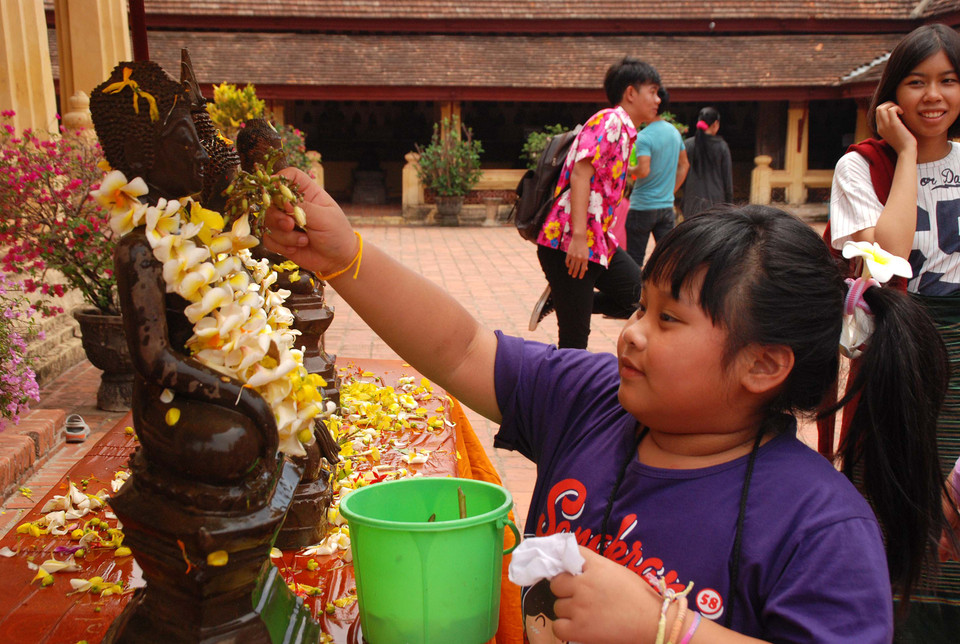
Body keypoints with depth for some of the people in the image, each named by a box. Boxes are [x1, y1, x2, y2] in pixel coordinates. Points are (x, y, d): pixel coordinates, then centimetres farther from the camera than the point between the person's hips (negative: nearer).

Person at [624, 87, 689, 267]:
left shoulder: (644, 136, -15)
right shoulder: (674, 132, 8)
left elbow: (644, 170, -26)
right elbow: (684, 165, 17)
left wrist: (628, 169, -6)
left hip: (642, 207, -6)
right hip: (667, 206, 6)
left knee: (634, 260, 5)